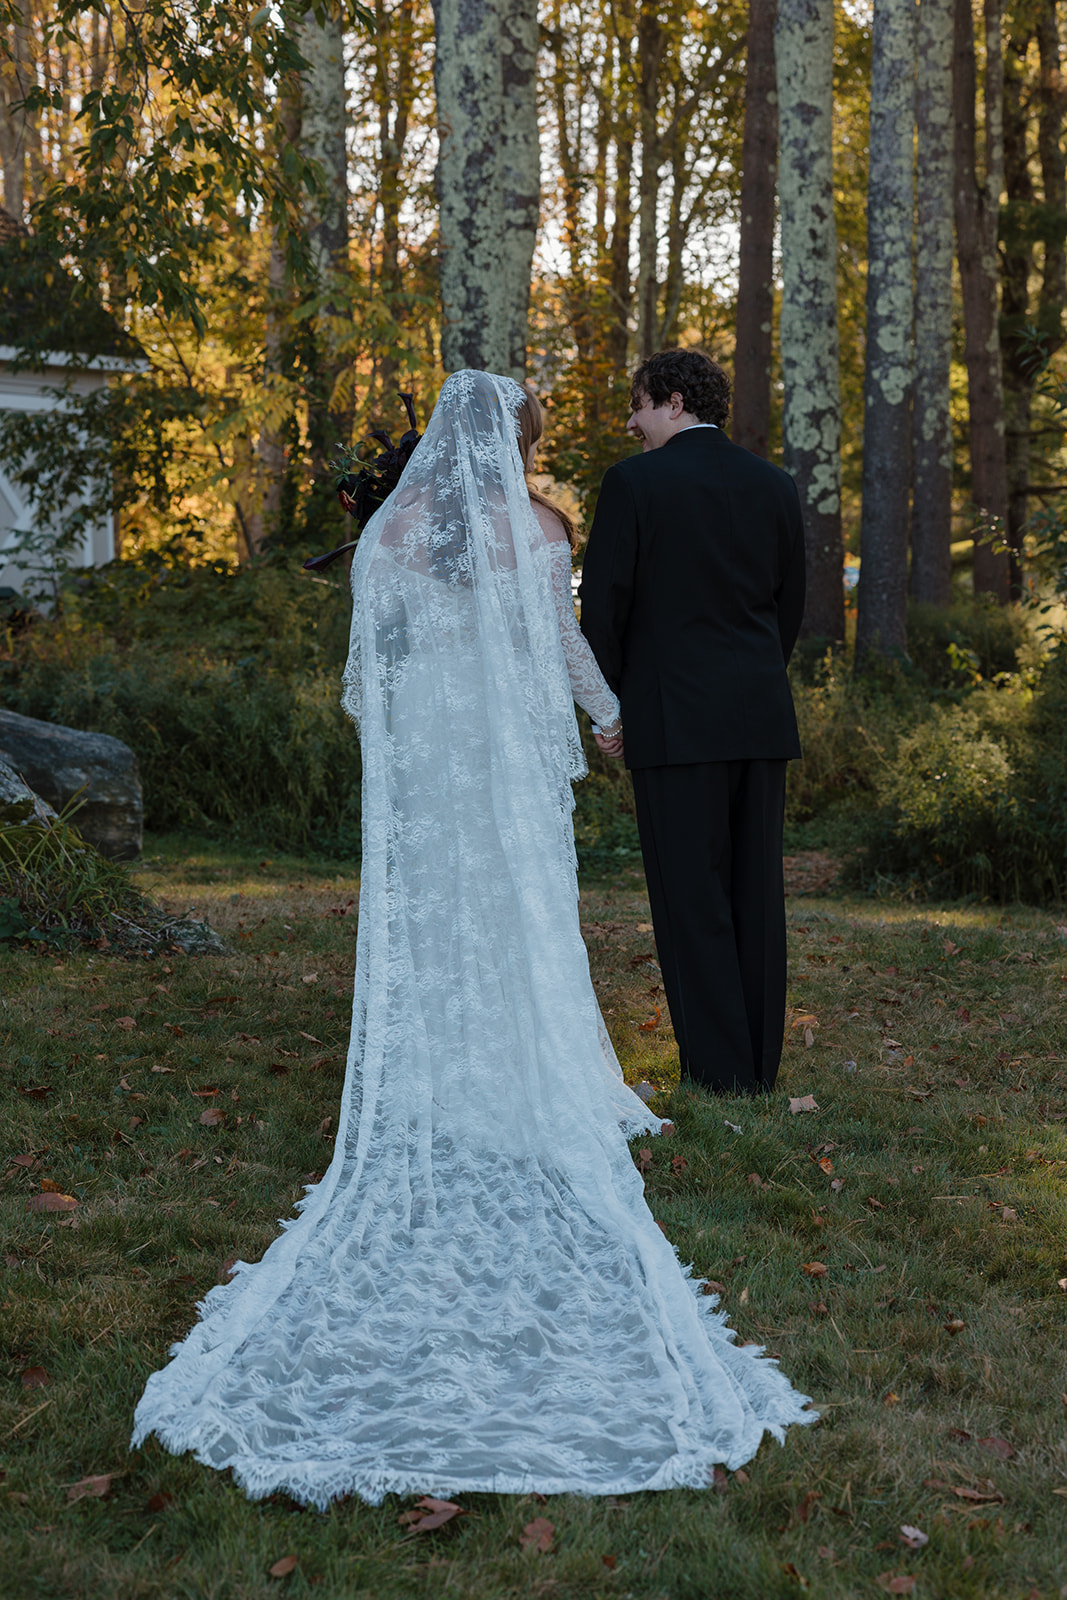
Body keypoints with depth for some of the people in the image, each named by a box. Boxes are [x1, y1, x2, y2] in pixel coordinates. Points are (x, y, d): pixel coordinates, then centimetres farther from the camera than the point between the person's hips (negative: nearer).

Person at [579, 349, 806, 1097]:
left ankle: (719, 1069, 1)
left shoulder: (634, 482, -6)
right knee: (756, 891, 9)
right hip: (763, 718, 5)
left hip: (675, 718, -5)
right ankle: (760, 1065, 15)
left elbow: (603, 604, -6)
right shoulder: (774, 484, 9)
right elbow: (791, 606, 13)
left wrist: (606, 706, 5)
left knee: (692, 896, 0)